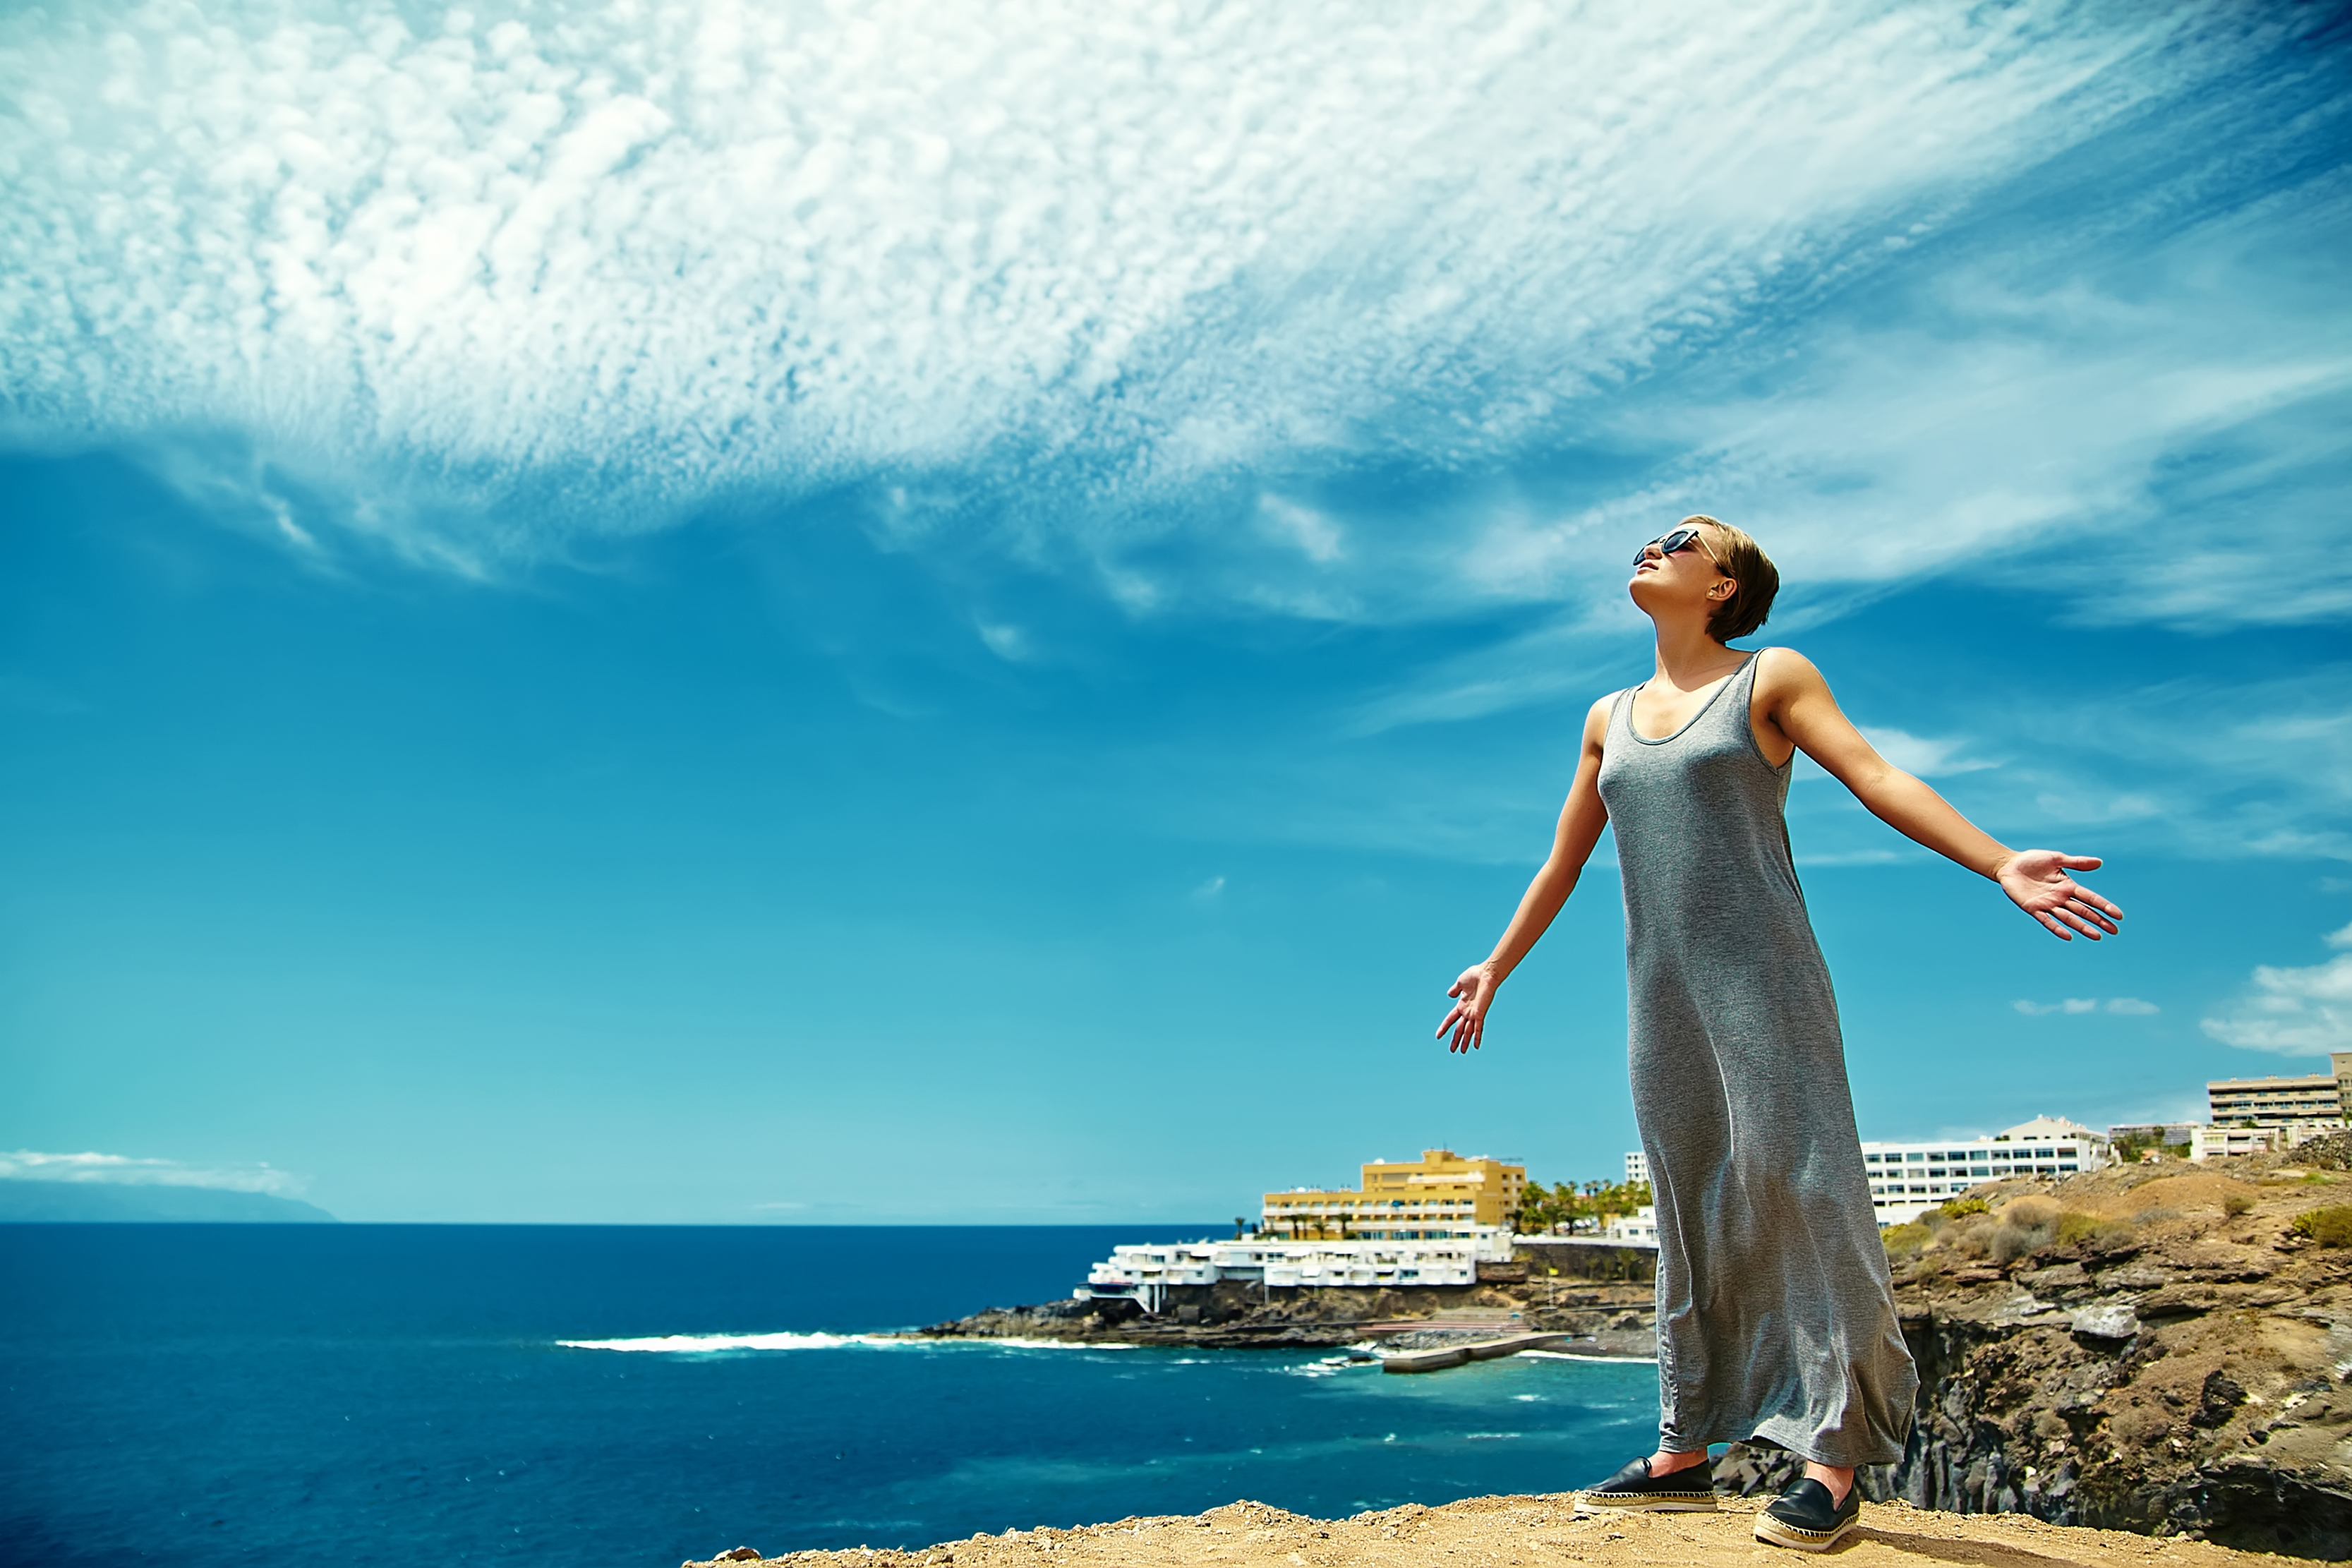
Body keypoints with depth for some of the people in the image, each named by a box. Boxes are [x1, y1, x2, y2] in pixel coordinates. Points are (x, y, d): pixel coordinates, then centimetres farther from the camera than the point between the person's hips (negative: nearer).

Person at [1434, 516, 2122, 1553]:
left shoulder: (1771, 680, 4)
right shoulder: (1610, 719, 17)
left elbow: (1877, 778, -7)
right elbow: (1562, 861, 23)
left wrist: (2000, 865, -21)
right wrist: (1495, 969, 25)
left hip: (1762, 977, -5)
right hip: (1659, 994, 5)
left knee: (1791, 1185, -8)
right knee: (1687, 1213, 7)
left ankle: (1832, 1456, -4)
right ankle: (1684, 1452, 13)